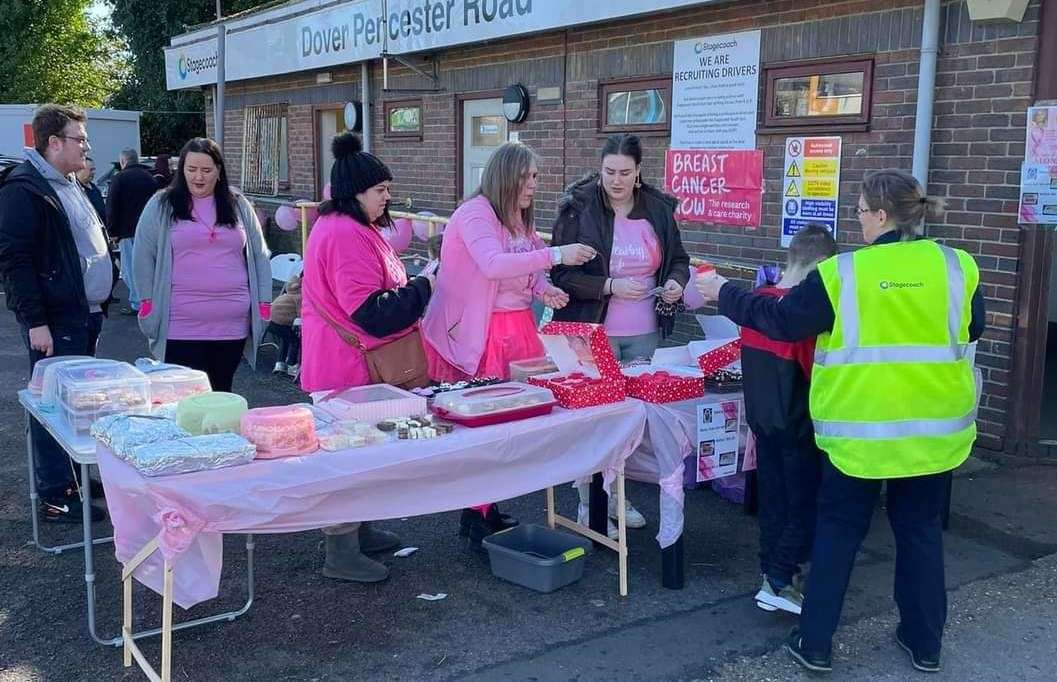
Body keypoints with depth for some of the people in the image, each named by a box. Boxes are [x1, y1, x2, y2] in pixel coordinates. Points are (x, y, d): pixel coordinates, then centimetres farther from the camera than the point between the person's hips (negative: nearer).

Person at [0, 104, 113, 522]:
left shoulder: (70, 185, 17)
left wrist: (98, 303, 20)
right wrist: (35, 321, -21)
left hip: (85, 314, 9)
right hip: (55, 321, -9)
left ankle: (73, 477, 27)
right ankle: (55, 497, 4)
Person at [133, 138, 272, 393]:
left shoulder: (239, 206, 11)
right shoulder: (161, 206, 3)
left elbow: (259, 256, 12)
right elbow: (144, 256, 4)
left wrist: (264, 302, 6)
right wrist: (148, 301, -1)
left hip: (232, 325, 3)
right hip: (181, 327, -2)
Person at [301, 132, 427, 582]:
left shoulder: (343, 227, 14)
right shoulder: (347, 235, -22)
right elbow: (369, 311, -27)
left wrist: (412, 287, 11)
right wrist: (421, 290, -17)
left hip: (345, 360, 11)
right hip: (349, 365, -11)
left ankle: (358, 531, 34)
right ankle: (341, 554, 7)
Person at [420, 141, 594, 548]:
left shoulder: (520, 218, 14)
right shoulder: (475, 213, -13)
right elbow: (493, 265, -29)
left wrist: (542, 290, 2)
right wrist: (556, 255, -30)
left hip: (517, 329, 8)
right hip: (477, 333, -8)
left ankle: (488, 508, 22)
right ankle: (474, 517, 7)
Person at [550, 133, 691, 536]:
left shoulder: (659, 209, 4)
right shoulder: (578, 210, -9)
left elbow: (678, 259, 16)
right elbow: (561, 275, -10)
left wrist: (677, 281, -6)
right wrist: (610, 286, -21)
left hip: (645, 333, 5)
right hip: (593, 333, -4)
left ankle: (616, 495, 29)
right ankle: (588, 504, 16)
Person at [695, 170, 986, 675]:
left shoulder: (842, 273, -11)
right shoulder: (956, 266, -3)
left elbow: (779, 320, -4)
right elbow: (971, 329, 13)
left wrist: (724, 292, 9)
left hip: (860, 427, -2)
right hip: (935, 425, 3)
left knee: (838, 530, 12)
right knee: (920, 529, 18)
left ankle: (815, 643, 18)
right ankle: (924, 643, 28)